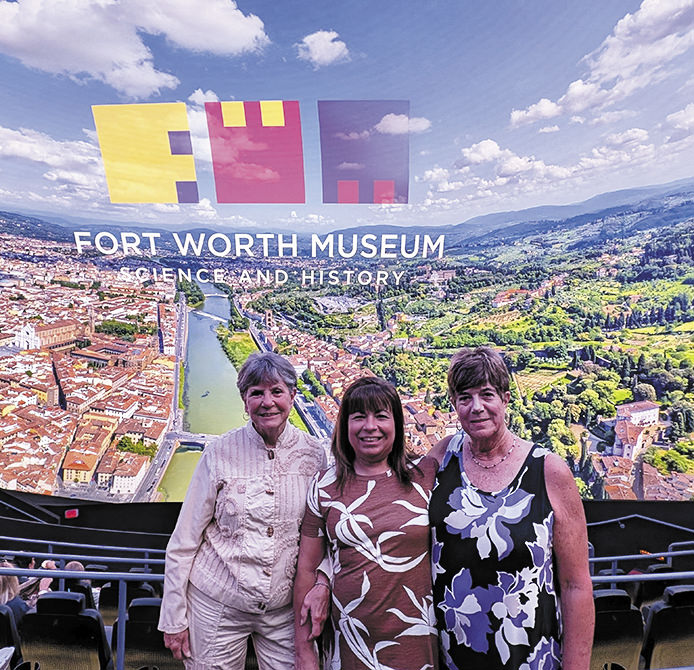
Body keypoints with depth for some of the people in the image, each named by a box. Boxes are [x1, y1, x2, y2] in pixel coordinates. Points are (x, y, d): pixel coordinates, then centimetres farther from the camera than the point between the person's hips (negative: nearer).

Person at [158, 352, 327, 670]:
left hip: (286, 609, 2)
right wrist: (174, 618, -1)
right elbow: (184, 541, -4)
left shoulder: (313, 453, -8)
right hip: (217, 606, -1)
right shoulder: (220, 452, -12)